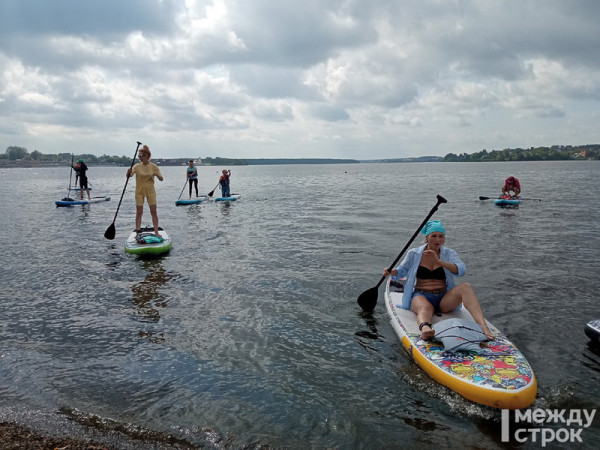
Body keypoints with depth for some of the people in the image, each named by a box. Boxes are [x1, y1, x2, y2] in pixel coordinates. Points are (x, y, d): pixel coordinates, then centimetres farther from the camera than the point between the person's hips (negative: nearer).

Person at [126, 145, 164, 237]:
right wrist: (128, 172, -36)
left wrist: (157, 175, -24)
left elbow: (161, 179, -2)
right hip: (139, 191, 0)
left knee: (153, 212, -1)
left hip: (150, 191, 0)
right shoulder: (137, 166, -4)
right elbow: (128, 176, -13)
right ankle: (137, 232, 7)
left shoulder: (153, 166, -3)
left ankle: (156, 232, 6)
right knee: (139, 212, 1)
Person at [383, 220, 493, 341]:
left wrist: (439, 262, -24)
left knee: (465, 287, -26)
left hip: (444, 299, 2)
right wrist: (391, 271, -7)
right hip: (421, 296, -2)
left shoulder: (449, 254, 9)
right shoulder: (414, 254, 10)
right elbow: (401, 271, 17)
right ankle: (424, 328, -75)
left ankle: (483, 326, -42)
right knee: (425, 308, -39)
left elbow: (461, 270, -10)